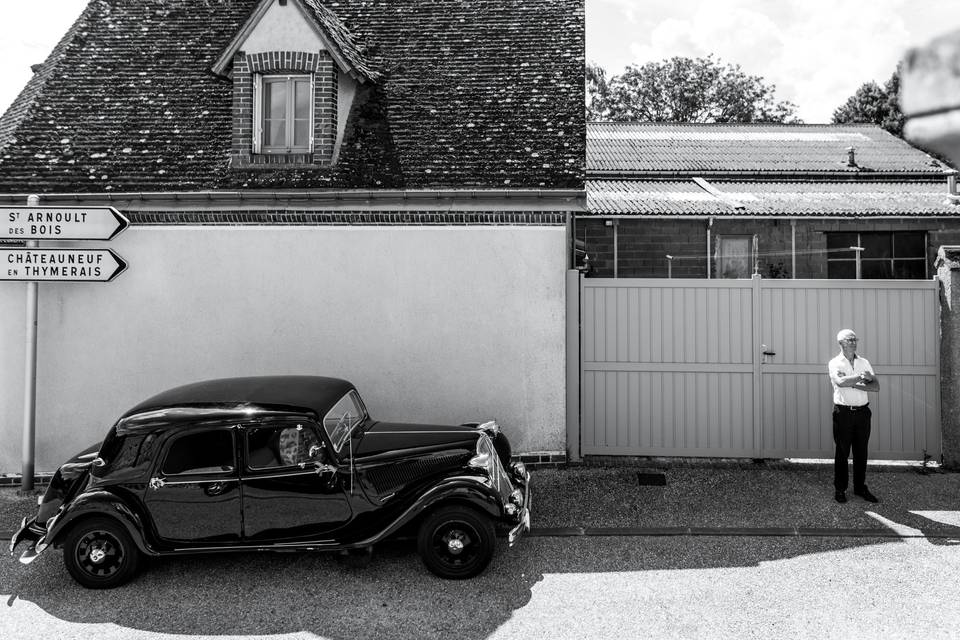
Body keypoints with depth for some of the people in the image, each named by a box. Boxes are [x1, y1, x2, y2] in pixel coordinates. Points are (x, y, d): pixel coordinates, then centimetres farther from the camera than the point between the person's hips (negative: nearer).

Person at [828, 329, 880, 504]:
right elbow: (840, 382, -22)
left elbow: (876, 386, 1)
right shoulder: (835, 363, -2)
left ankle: (860, 487, 20)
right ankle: (840, 489, 10)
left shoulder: (864, 362, 10)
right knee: (842, 452, 2)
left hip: (862, 412, 4)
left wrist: (855, 385, -12)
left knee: (861, 453, 8)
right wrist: (861, 376, -15)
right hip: (843, 412, -4)